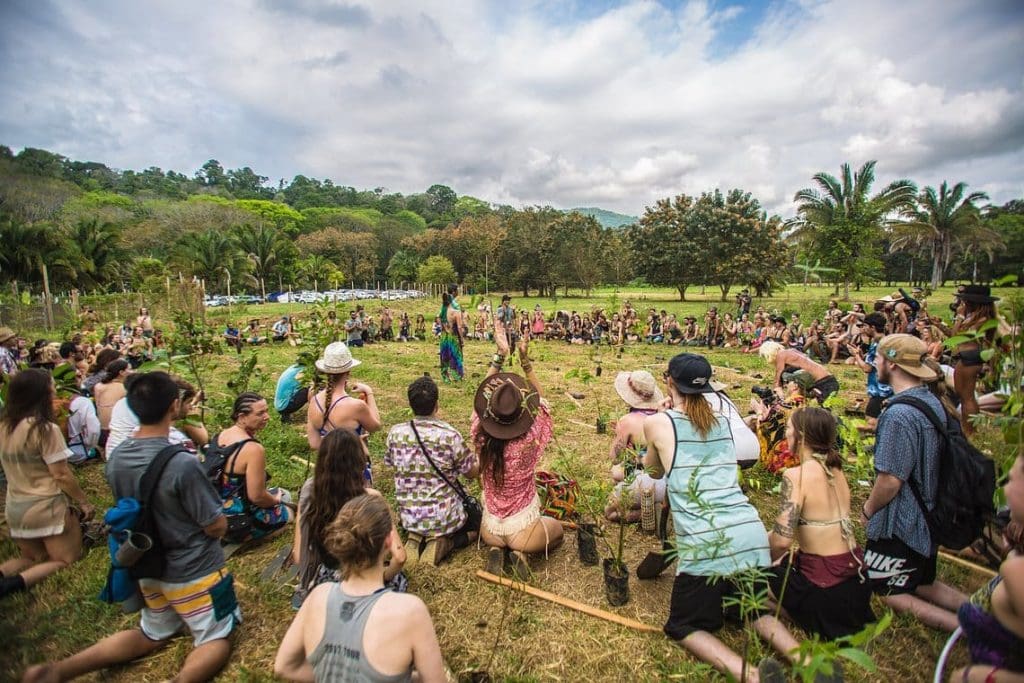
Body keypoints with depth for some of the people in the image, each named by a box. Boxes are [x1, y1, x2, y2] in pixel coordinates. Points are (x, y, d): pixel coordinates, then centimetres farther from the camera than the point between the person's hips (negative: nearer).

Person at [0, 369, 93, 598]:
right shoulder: (45, 428, -20)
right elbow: (61, 474, -19)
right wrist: (84, 502, -8)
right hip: (47, 508, -7)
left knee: (32, 559, 25)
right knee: (65, 562, 9)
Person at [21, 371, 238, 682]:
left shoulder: (117, 459, -8)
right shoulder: (183, 464, -31)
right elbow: (217, 527, -21)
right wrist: (215, 523, 1)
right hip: (194, 571, -6)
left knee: (152, 635, 28)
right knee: (215, 640, 13)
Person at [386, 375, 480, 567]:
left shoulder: (395, 433, -10)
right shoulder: (450, 435, -20)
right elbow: (473, 473, -7)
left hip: (408, 518, 4)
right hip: (445, 518, -4)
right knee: (478, 521, 26)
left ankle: (414, 539, 5)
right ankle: (442, 544, -1)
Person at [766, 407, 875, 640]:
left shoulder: (796, 475, -22)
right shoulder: (835, 470, 2)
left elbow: (782, 540, -26)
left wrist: (773, 559, -4)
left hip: (826, 587, -7)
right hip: (856, 579, 8)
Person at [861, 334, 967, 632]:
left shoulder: (898, 414, -29)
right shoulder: (933, 401, 1)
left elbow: (891, 480, -26)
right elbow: (925, 465, 12)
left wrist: (867, 510, -8)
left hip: (901, 525, -9)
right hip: (931, 517, 9)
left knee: (887, 591, 9)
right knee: (923, 584, 26)